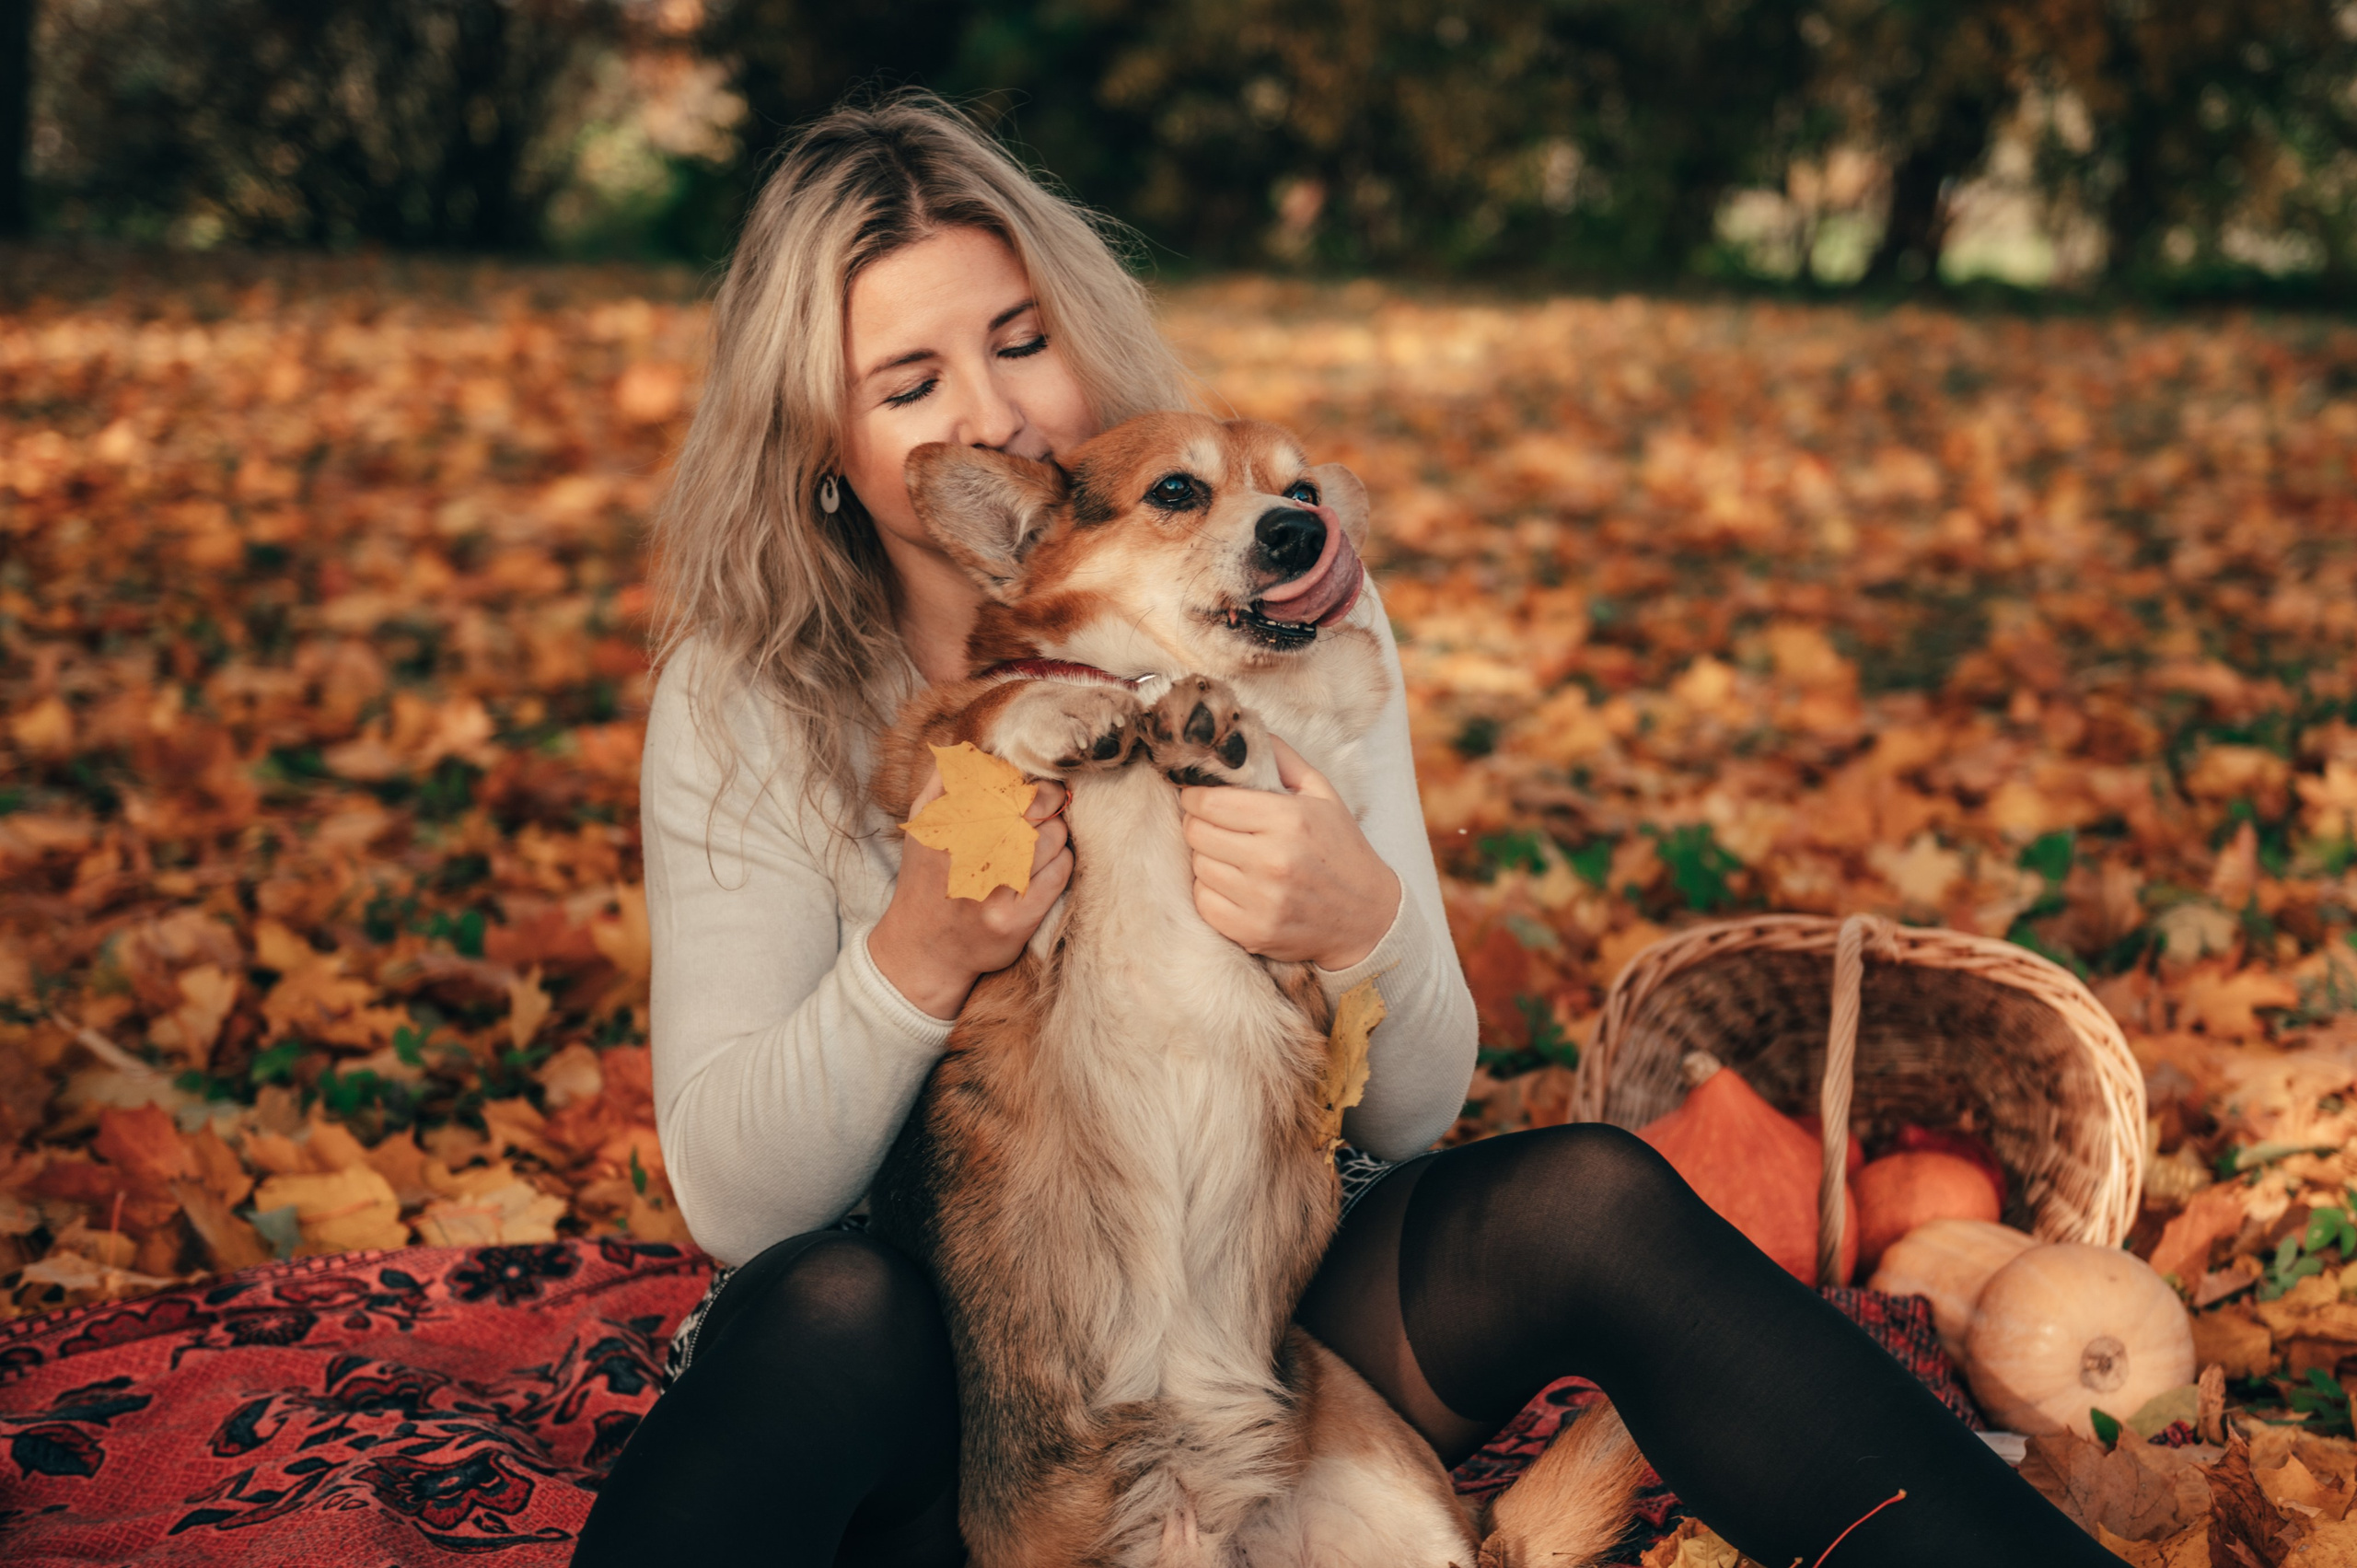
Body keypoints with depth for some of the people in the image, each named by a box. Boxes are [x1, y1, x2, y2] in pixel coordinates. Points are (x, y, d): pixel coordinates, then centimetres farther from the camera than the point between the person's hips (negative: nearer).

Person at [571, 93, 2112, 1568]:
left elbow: (1417, 1114, -4)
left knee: (1585, 1204, -25)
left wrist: (1365, 929, -26)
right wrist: (916, 960, -29)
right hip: (939, 1390, -1)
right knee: (830, 1309, -36)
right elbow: (735, 1205, -11)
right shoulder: (744, 704, -7)